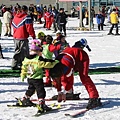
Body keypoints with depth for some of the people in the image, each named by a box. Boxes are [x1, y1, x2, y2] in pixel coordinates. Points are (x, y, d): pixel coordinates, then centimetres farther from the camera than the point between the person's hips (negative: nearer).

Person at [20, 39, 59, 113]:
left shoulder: (26, 59, 3)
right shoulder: (38, 59, -20)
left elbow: (24, 68, 12)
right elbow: (46, 64, -22)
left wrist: (23, 76, 25)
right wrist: (54, 62, -10)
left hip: (29, 78, 8)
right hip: (37, 79, -7)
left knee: (31, 89, 28)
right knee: (41, 92, -5)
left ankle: (25, 100, 41)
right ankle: (41, 104, -14)